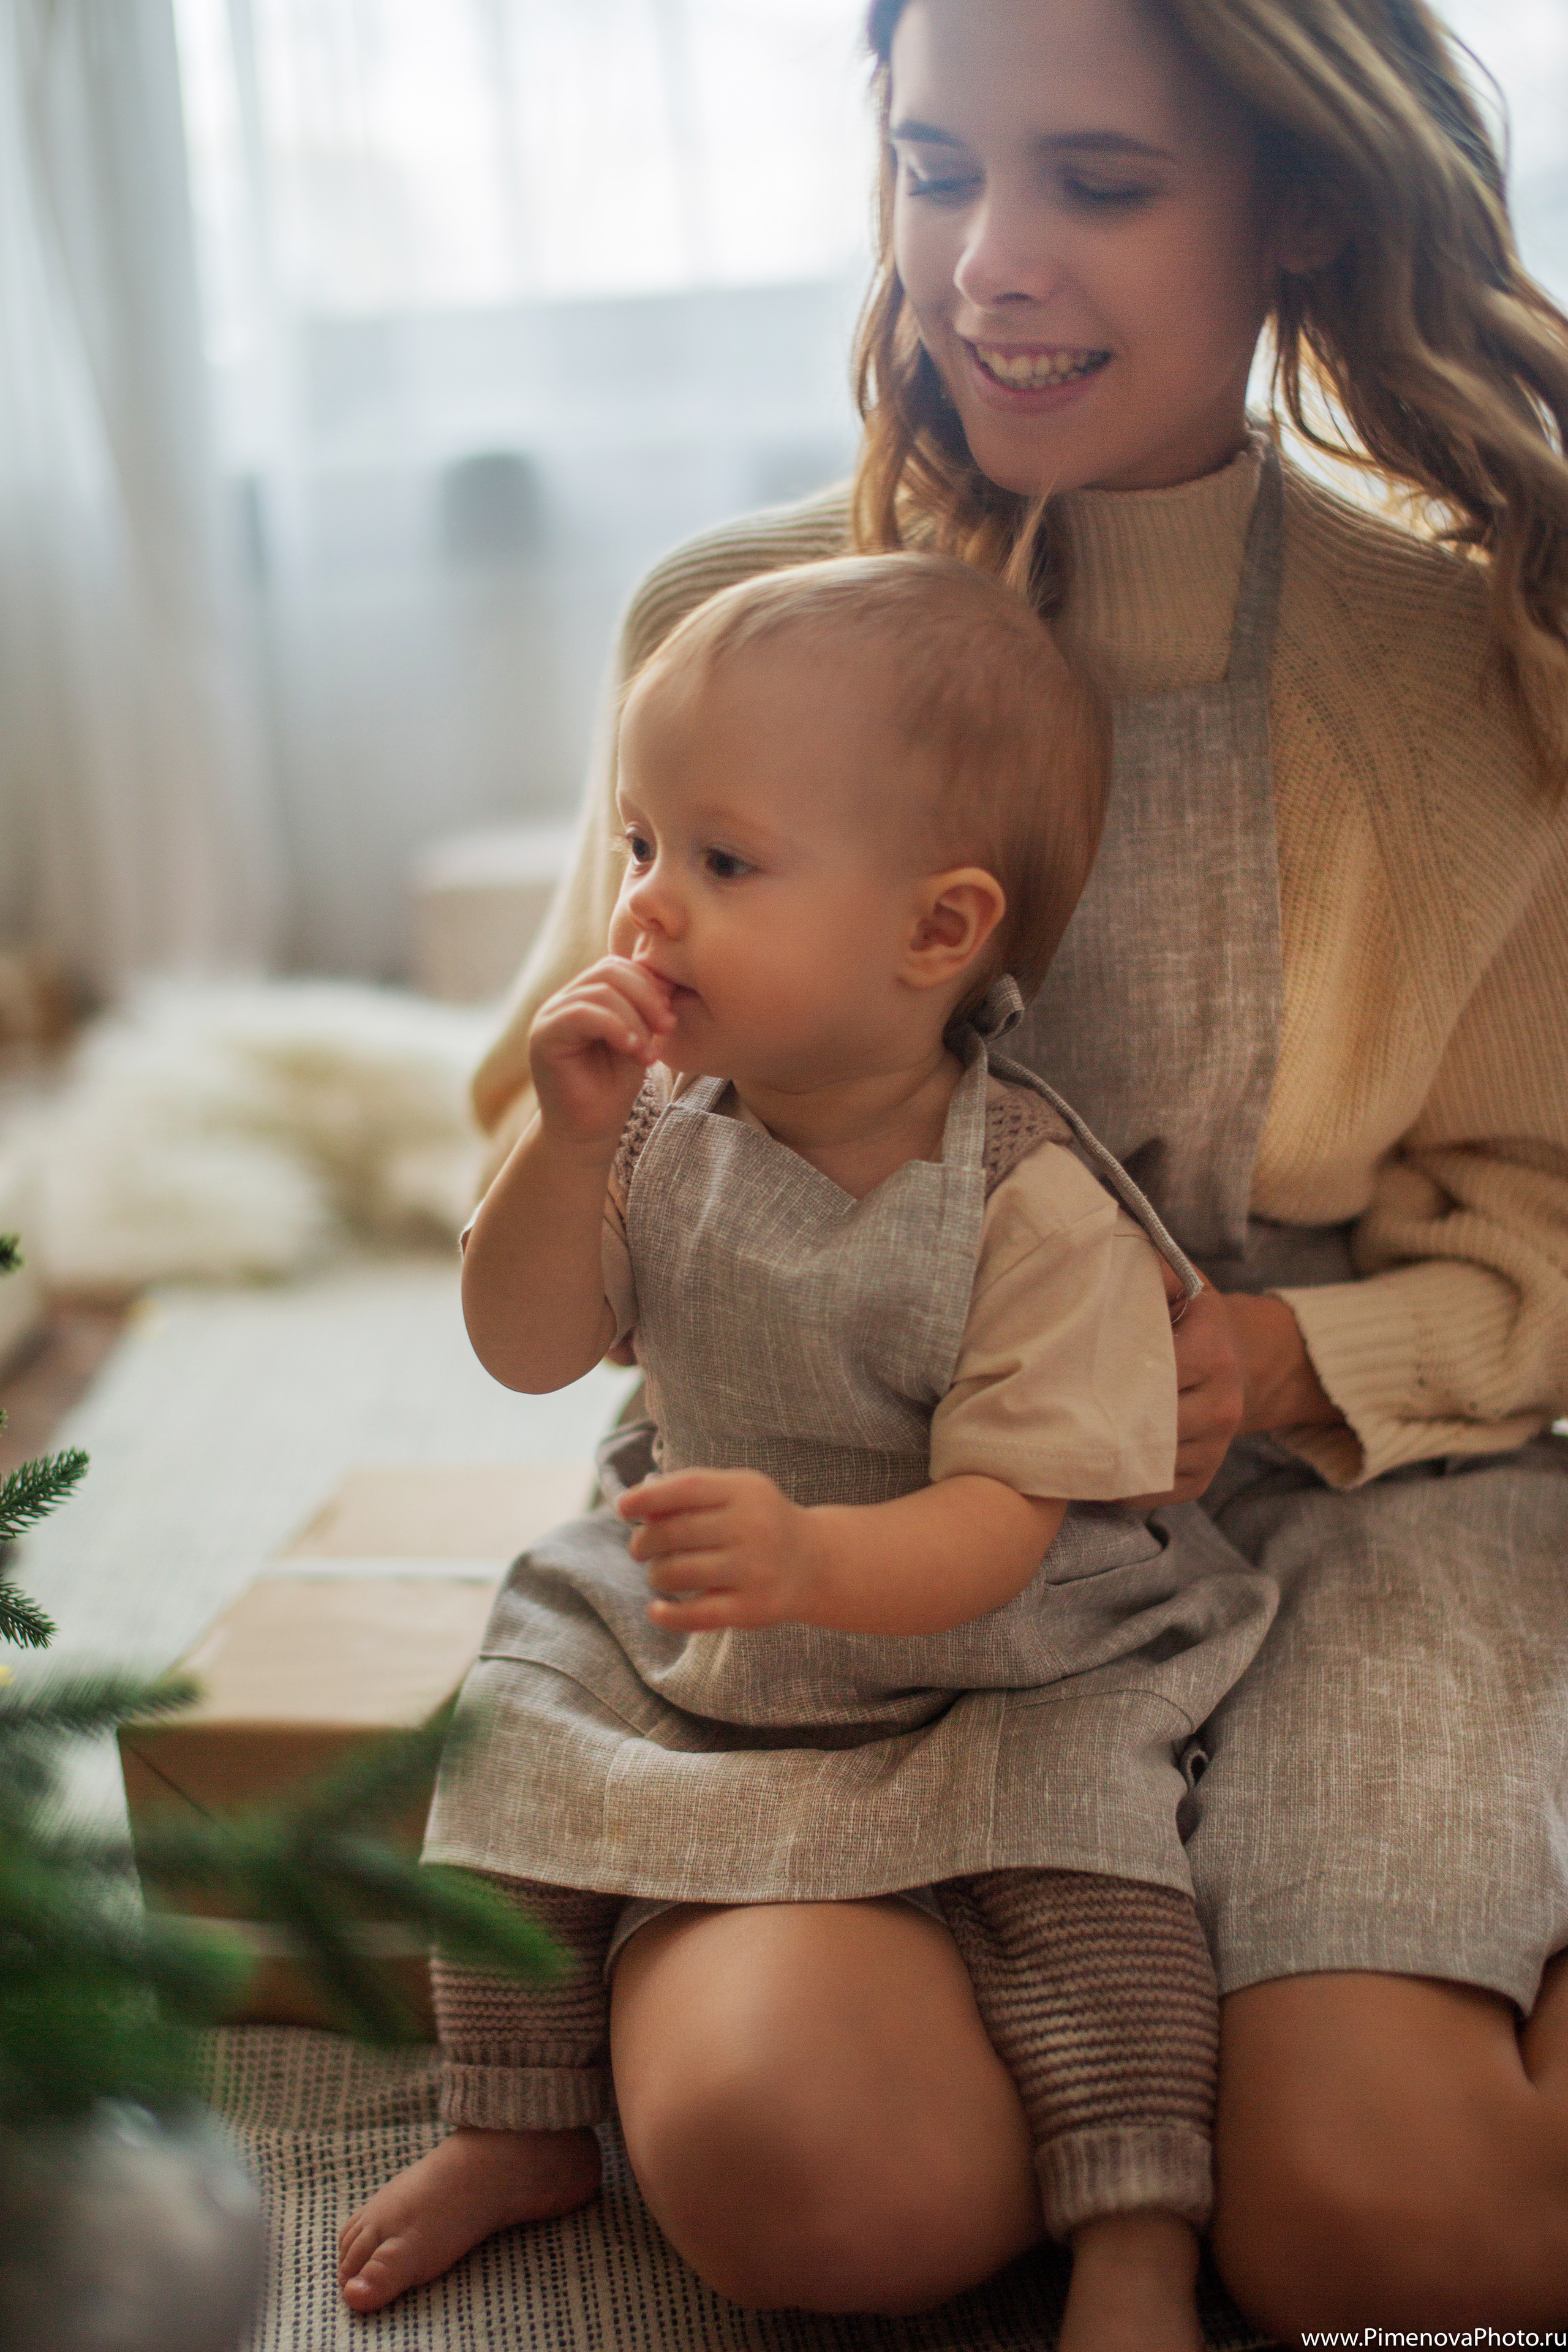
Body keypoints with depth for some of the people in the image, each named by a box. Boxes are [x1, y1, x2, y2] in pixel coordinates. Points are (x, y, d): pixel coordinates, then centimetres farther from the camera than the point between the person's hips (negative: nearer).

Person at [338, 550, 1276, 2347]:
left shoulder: (1034, 1204, -23)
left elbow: (1000, 1525, -27)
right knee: (514, 1746, -4)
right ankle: (522, 2129, 17)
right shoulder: (671, 1129, -8)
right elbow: (525, 1351, -10)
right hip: (683, 1628, 5)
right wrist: (571, 1142, -27)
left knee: (1075, 1844, -25)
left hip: (989, 1649, -5)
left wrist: (817, 1561, -48)